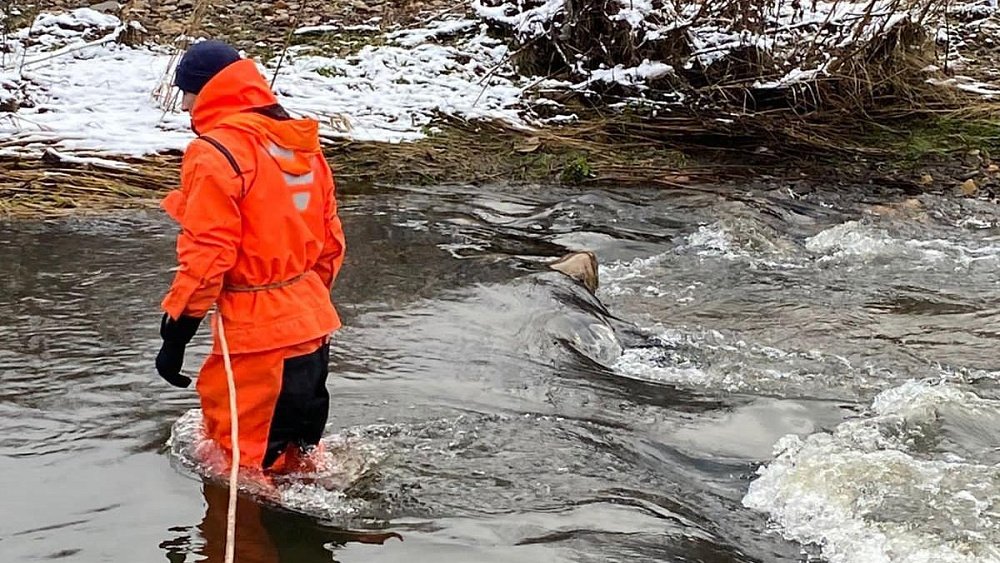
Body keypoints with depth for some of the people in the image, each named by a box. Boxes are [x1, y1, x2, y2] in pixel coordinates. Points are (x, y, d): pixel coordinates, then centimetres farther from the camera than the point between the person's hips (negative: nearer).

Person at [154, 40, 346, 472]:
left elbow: (205, 257, -20)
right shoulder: (301, 144, 10)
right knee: (298, 451, 23)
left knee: (242, 464, 6)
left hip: (258, 336, -9)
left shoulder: (216, 153, -15)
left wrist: (175, 335, -14)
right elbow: (331, 240, 15)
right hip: (313, 325, 9)